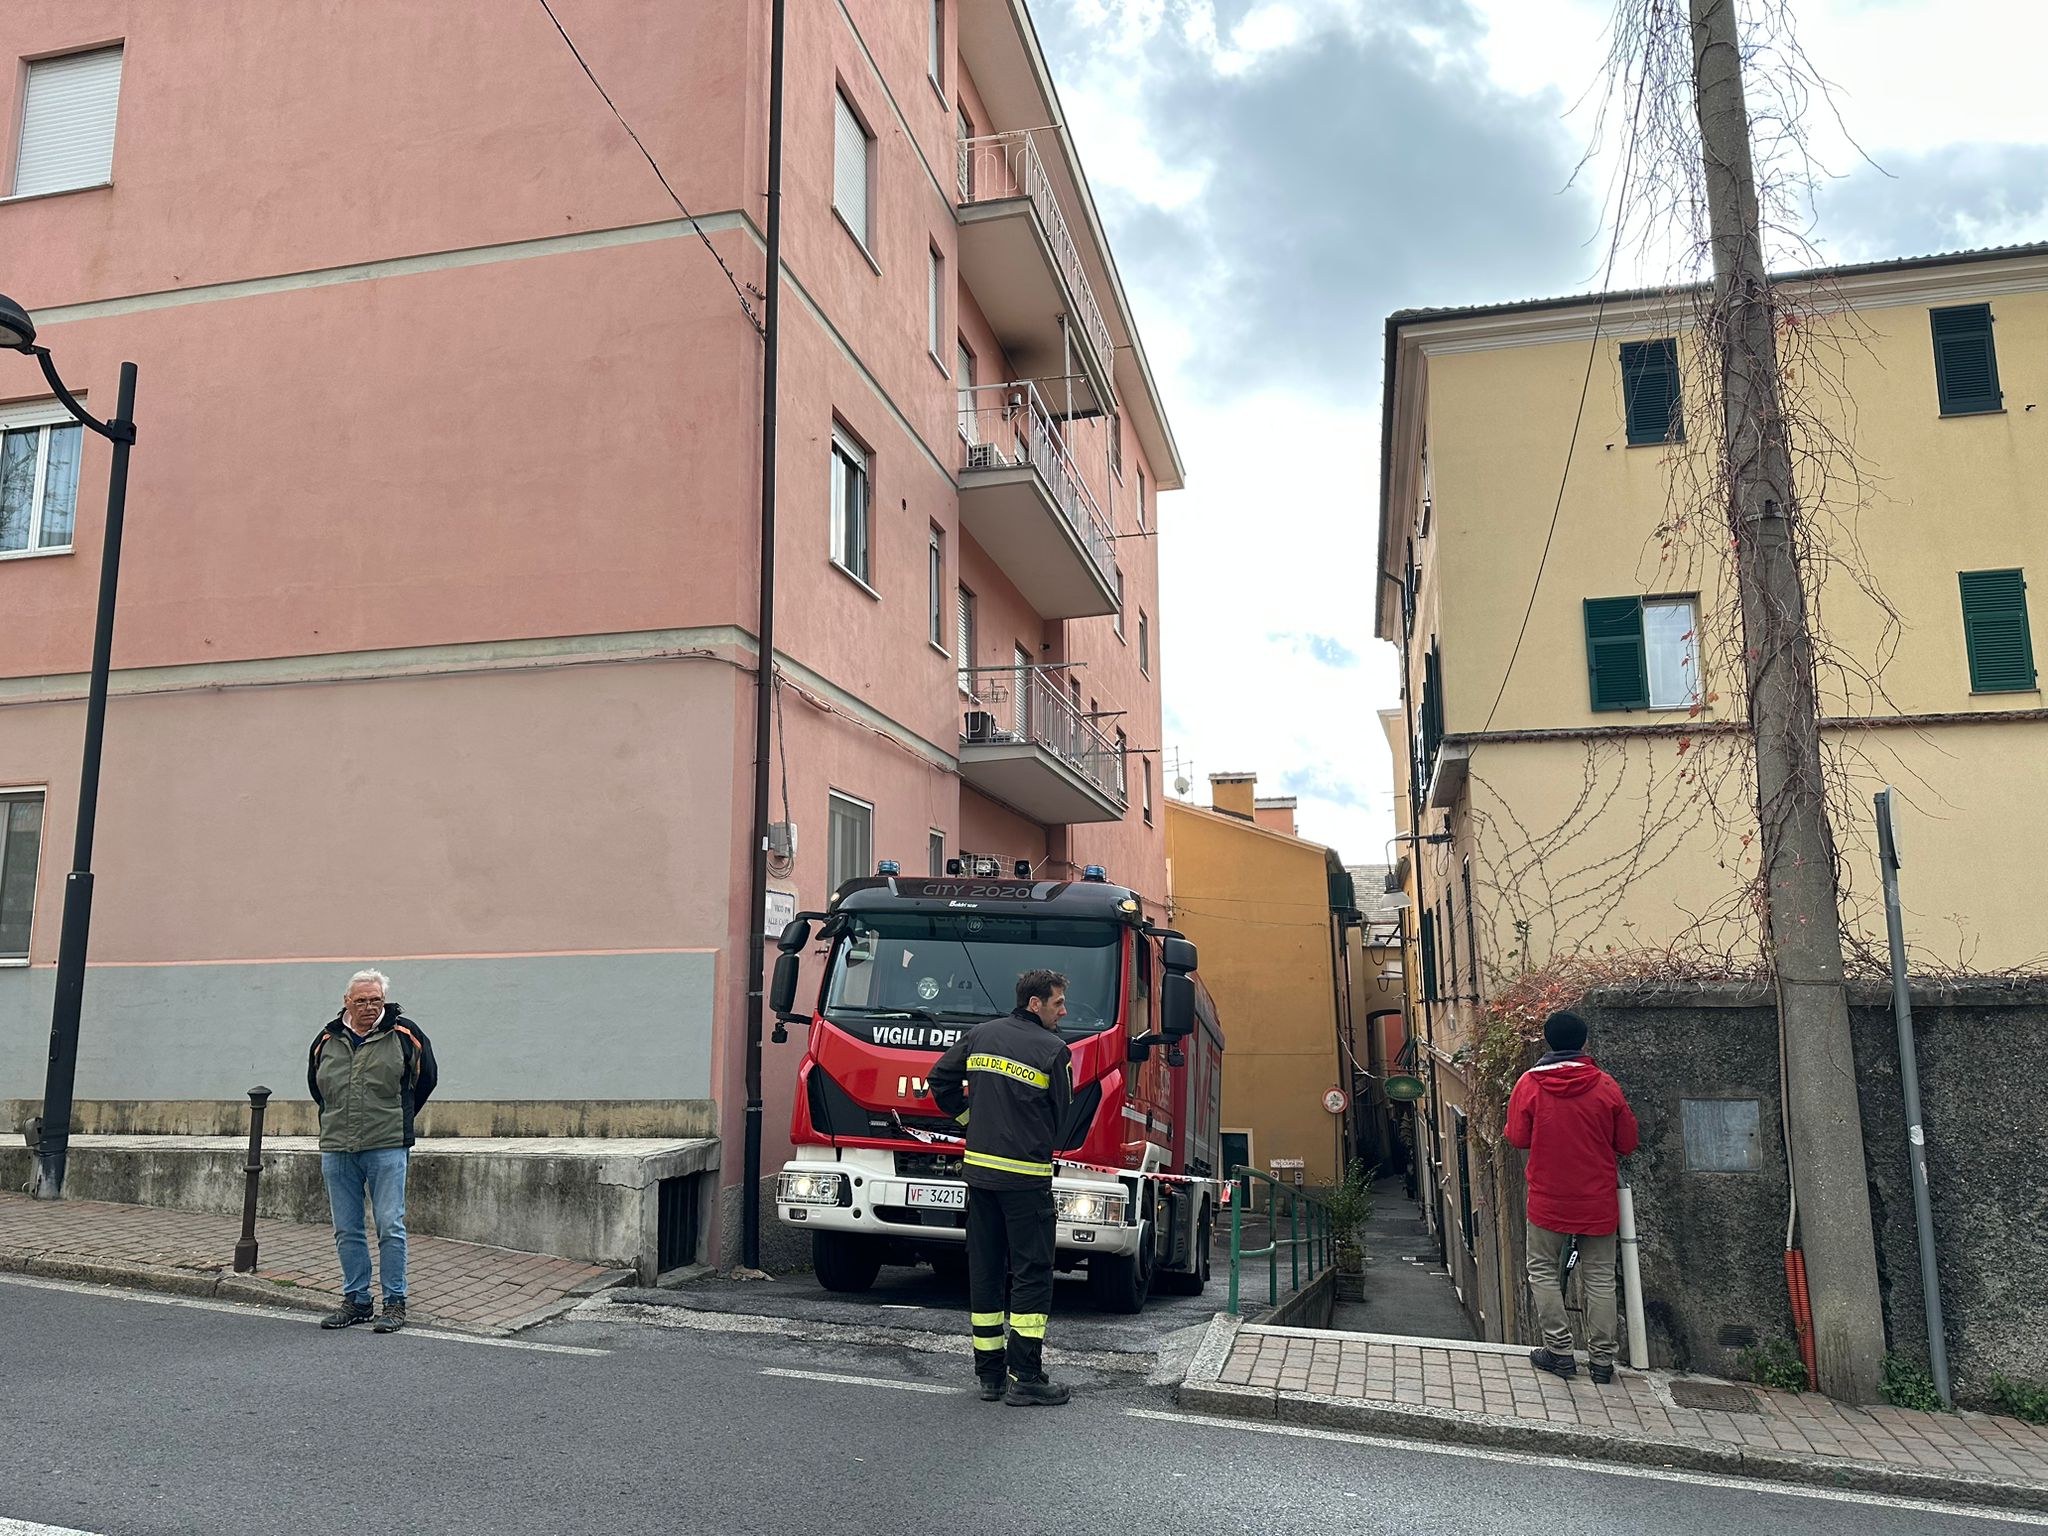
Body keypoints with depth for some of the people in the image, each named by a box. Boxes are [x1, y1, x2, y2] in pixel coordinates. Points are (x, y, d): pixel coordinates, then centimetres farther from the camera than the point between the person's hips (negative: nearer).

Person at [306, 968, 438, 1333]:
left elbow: (426, 1077, 12)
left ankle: (394, 1303, 4)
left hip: (387, 1149, -4)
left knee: (391, 1227, -4)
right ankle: (356, 1300, 21)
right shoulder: (327, 1040, 7)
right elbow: (315, 1085, 25)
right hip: (336, 1150, 4)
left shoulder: (404, 1035, -1)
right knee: (346, 1231, 10)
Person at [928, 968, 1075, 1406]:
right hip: (1026, 1175, -6)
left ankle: (989, 1373, 17)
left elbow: (940, 1080, 11)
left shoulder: (981, 1035, 8)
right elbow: (1060, 1115, 1)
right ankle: (1024, 1377, 0)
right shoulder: (1054, 1050, -8)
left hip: (978, 1169, 6)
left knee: (983, 1270, 11)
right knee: (1031, 1272, 1)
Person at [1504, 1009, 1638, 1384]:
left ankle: (1559, 1351, 10)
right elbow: (1627, 1143, 1)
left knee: (1544, 1271, 12)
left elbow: (1517, 1138, -3)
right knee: (1600, 1277, 9)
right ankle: (1601, 1359, 13)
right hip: (1598, 1200, 1)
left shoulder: (1529, 1083, -9)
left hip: (1549, 1199, -1)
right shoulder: (1605, 1086, -7)